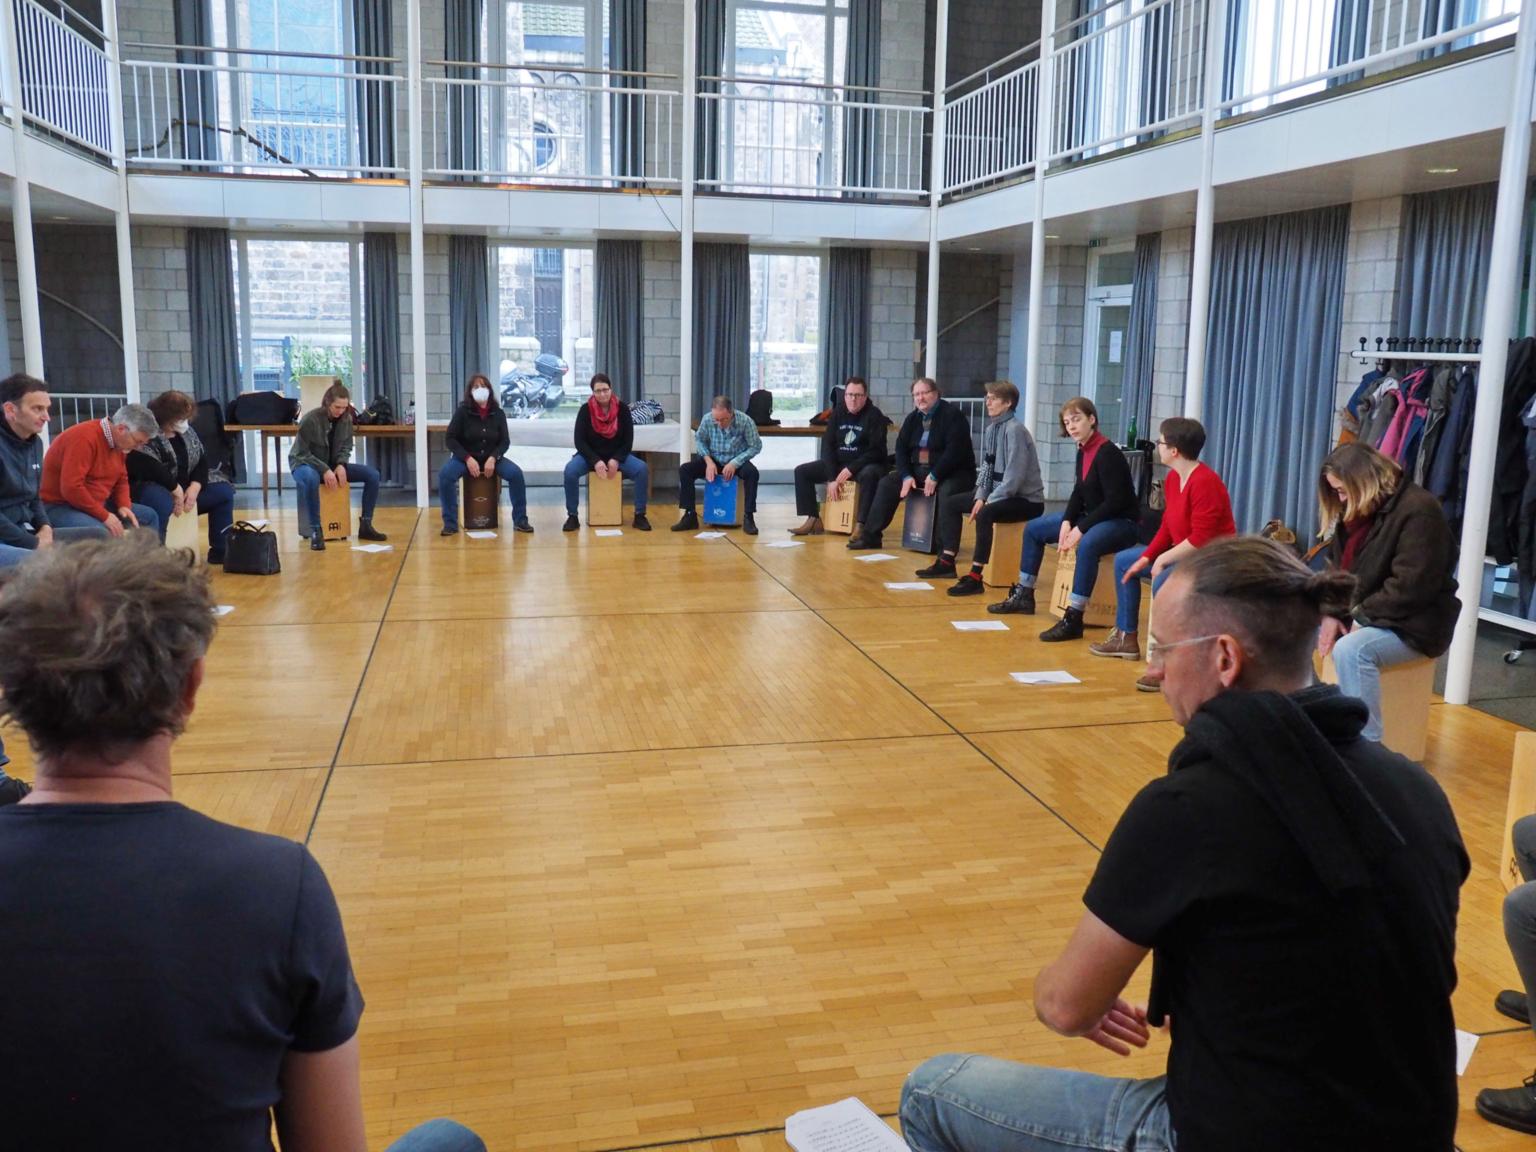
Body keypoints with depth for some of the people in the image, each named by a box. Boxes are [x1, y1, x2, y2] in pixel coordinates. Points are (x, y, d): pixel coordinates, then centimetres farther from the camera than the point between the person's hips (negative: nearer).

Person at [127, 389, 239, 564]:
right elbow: (150, 468, -32)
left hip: (184, 490, 9)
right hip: (151, 489, -9)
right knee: (163, 501, -43)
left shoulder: (187, 432, 8)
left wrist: (194, 488, -11)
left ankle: (221, 551, 3)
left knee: (224, 491, 2)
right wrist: (176, 489, -25)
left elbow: (202, 461, 7)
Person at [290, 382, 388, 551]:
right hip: (305, 464, -6)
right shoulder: (310, 419, -21)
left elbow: (346, 447, 6)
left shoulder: (346, 418, -5)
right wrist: (324, 470, -30)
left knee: (372, 474, -11)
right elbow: (302, 453, -18)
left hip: (333, 465, 6)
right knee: (311, 479, -43)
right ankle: (316, 531, -33)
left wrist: (341, 465, -15)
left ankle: (365, 525, -4)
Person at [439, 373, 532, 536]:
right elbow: (450, 439, -6)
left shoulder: (498, 413, -1)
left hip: (491, 458, 2)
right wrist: (468, 459, -19)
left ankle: (520, 521, -13)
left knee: (516, 473, -24)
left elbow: (505, 441, 2)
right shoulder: (462, 411, -8)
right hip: (465, 458, -2)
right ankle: (450, 523, -20)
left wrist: (493, 458, -17)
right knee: (445, 474, -31)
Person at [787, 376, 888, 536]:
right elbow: (827, 445, 0)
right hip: (838, 463, 5)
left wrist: (851, 469, -24)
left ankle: (862, 525, -39)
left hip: (865, 464, -5)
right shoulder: (837, 413, 4)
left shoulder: (874, 415, -9)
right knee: (801, 471, -7)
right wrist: (832, 478, -13)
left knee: (869, 475, -40)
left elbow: (876, 451, -14)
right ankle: (813, 520, -8)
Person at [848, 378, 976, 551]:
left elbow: (954, 451, -22)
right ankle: (870, 535, -6)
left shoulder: (952, 415, -12)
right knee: (887, 483, -7)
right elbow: (901, 448, 6)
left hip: (953, 472, -6)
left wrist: (935, 476, -27)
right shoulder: (913, 418, 10)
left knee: (947, 492, -38)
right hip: (919, 470, 7)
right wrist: (906, 476, -11)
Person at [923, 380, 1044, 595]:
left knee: (985, 514, -35)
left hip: (1026, 499, -9)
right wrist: (980, 496, -2)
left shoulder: (1014, 429, -19)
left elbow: (1015, 475, -24)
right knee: (950, 503, 9)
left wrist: (988, 502, -21)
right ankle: (947, 562, 12)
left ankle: (975, 577, -33)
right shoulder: (990, 428, 7)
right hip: (998, 493, 10)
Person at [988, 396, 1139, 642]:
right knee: (1033, 529, 11)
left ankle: (1073, 619, -37)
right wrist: (1067, 522, -6)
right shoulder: (1083, 451, 5)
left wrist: (1080, 529, -24)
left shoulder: (1108, 454, -20)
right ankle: (1023, 596, 20)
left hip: (1120, 522, -10)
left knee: (1087, 545, -41)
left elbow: (1115, 502, -25)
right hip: (1091, 517, 10)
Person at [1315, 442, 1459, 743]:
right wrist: (1333, 614, -5)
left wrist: (1360, 616, -18)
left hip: (1412, 625, -9)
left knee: (1350, 650, -35)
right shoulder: (1355, 509, 10)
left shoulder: (1418, 510, -19)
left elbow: (1409, 588, -25)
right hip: (1359, 616, 9)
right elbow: (1338, 568, 12)